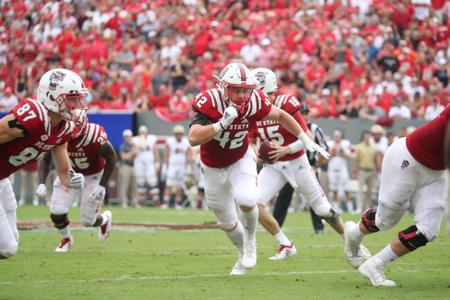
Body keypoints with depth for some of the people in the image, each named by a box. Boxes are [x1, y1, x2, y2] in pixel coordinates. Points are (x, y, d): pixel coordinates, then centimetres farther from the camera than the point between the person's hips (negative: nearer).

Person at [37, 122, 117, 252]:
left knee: (87, 221, 0)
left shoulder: (93, 135, -36)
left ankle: (105, 219, 39)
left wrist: (102, 186, -22)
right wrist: (42, 183, -21)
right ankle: (66, 238, 25)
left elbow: (112, 158, -21)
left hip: (93, 176, -3)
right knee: (57, 213, -11)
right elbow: (46, 159, -8)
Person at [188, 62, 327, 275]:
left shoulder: (254, 102, -21)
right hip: (213, 168, 0)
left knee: (246, 200, -29)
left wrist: (305, 140, 3)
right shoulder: (209, 102, -31)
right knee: (227, 222, 11)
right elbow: (193, 139, -42)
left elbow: (280, 116, 0)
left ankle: (250, 240, 2)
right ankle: (243, 254, 41)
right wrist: (223, 123, -48)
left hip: (241, 160, 0)